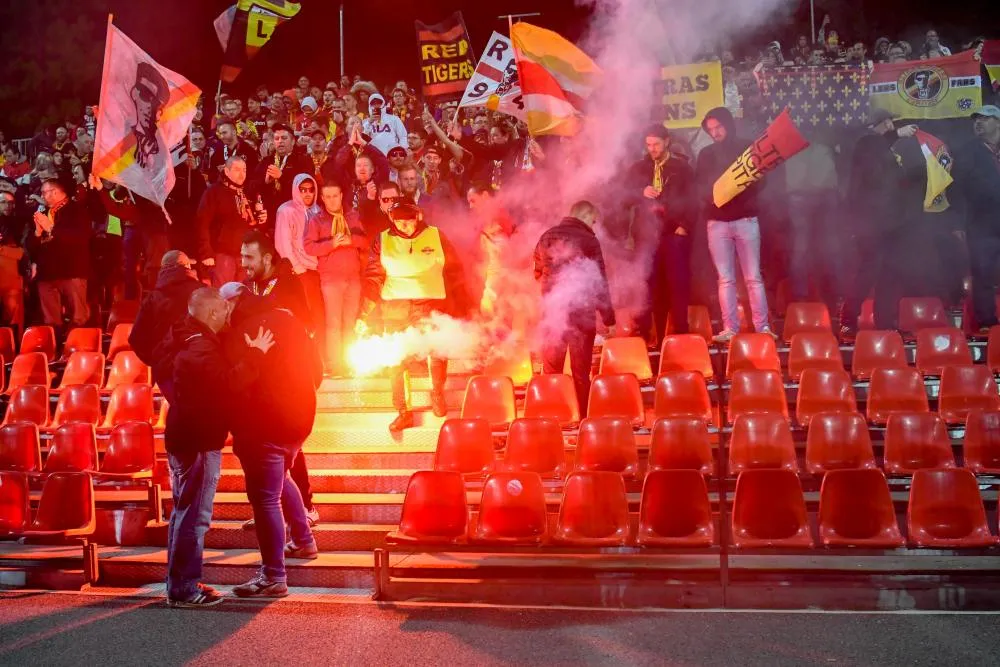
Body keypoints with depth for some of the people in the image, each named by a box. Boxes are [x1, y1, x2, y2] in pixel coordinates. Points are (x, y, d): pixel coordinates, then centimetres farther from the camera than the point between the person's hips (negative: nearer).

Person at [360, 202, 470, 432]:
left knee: (438, 352, -7)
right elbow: (372, 278, 7)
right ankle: (402, 412, 12)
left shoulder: (435, 236, 2)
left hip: (431, 305, -1)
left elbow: (454, 271, 8)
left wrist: (461, 307, 7)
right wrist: (364, 314, 0)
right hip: (395, 307, 2)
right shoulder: (383, 241, 6)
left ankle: (437, 394, 23)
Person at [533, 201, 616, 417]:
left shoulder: (547, 237, 6)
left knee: (551, 371, 13)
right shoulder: (588, 240, -9)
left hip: (551, 311, 4)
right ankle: (582, 418, 7)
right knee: (581, 372, 5)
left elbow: (538, 273, 16)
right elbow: (599, 280, -8)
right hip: (581, 311, -4)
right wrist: (608, 315, -3)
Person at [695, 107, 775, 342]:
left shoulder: (747, 148, 7)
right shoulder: (706, 154, 12)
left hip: (745, 219, -2)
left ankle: (762, 326, -2)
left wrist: (739, 191, -15)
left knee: (753, 277, -2)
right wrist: (711, 196, -11)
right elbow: (699, 187, 10)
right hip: (717, 222, 2)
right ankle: (729, 328, 0)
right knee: (725, 279, 0)